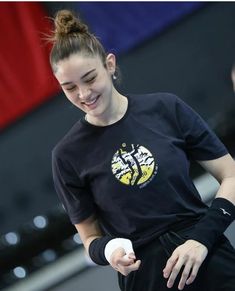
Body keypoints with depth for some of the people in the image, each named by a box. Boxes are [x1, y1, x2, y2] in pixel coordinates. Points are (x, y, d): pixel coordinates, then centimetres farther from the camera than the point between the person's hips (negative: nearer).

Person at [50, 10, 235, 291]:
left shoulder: (166, 108, -3)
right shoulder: (68, 154, -1)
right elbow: (90, 238, 6)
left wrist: (201, 238, -13)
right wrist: (109, 250, -16)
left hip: (211, 262, 0)